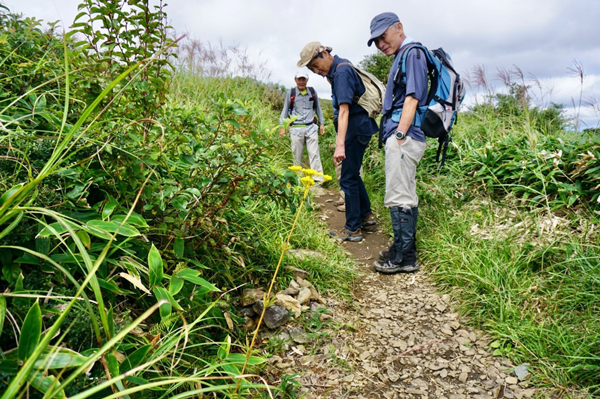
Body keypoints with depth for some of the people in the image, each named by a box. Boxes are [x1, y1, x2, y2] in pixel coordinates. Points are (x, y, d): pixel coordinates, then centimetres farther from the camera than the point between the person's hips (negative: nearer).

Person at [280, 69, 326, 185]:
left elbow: (318, 108, 19)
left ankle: (318, 179, -5)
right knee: (297, 156, 3)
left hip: (311, 128, 1)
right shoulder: (290, 93, 6)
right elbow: (285, 110, 12)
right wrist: (282, 126, 7)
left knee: (314, 154, -5)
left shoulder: (312, 92, 10)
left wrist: (322, 123, 15)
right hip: (296, 129, -1)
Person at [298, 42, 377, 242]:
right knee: (352, 173, 19)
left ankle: (353, 230, 3)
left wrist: (340, 145, -36)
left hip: (356, 128, -10)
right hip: (360, 127, 10)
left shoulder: (341, 72, -20)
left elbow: (344, 109, -30)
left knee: (348, 178, -5)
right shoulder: (337, 70, 10)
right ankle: (366, 215, 30)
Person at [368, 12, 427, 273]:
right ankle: (403, 250, 23)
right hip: (400, 136, 10)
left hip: (404, 137, -10)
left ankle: (404, 258, -3)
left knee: (399, 198, -9)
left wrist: (400, 135, -21)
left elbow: (412, 98, -16)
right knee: (406, 196, 14)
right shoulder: (400, 58, 24)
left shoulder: (412, 53, -5)